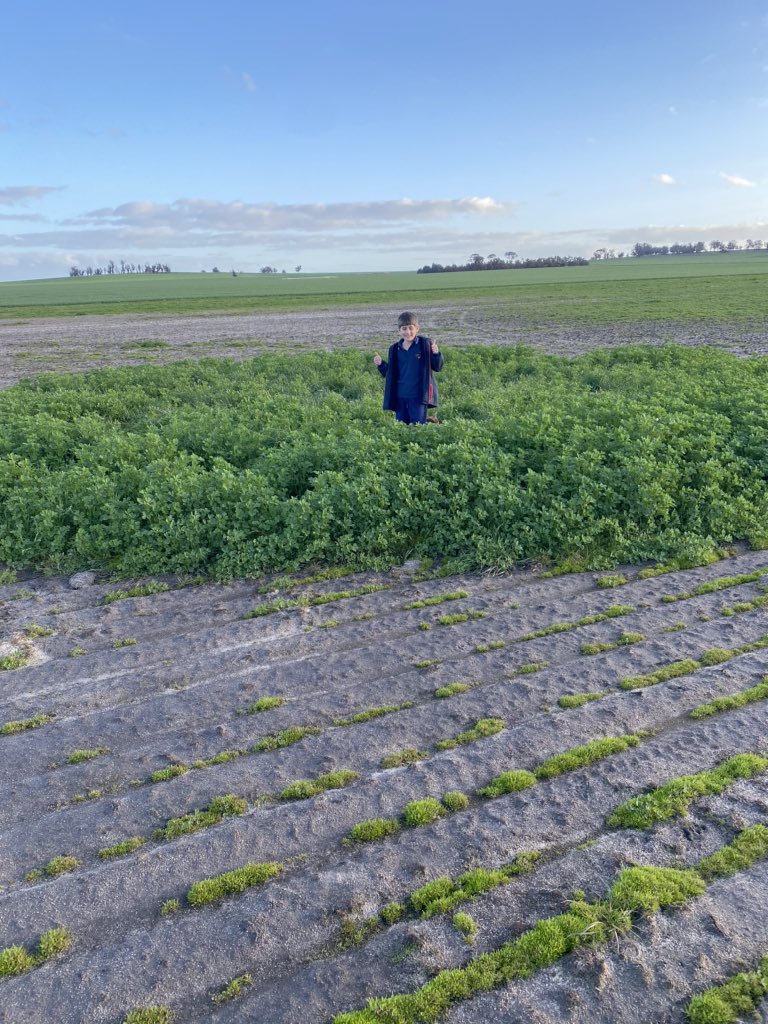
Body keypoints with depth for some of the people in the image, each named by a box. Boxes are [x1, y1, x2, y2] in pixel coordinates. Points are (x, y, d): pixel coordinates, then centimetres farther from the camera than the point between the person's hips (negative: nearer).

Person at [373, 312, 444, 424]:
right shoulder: (394, 349, 7)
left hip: (418, 395, -4)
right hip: (400, 396, 4)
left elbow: (437, 367, -3)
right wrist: (381, 365, -4)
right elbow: (390, 373, 14)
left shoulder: (425, 344, -4)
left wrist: (436, 354, -22)